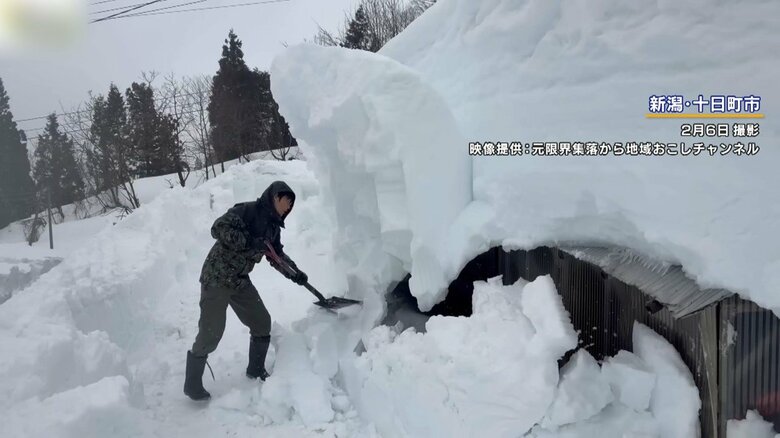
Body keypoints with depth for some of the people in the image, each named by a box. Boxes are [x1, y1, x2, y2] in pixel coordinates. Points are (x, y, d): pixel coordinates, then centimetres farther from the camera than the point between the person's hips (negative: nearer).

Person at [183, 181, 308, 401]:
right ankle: (192, 384, 12)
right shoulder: (248, 210, -16)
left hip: (240, 281, 8)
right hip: (216, 278, -8)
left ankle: (256, 369, 30)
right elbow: (218, 228, -26)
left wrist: (294, 273, 3)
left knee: (262, 323, 10)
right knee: (211, 332, -5)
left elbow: (277, 255, 17)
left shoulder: (273, 226, 7)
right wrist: (248, 241, -30)